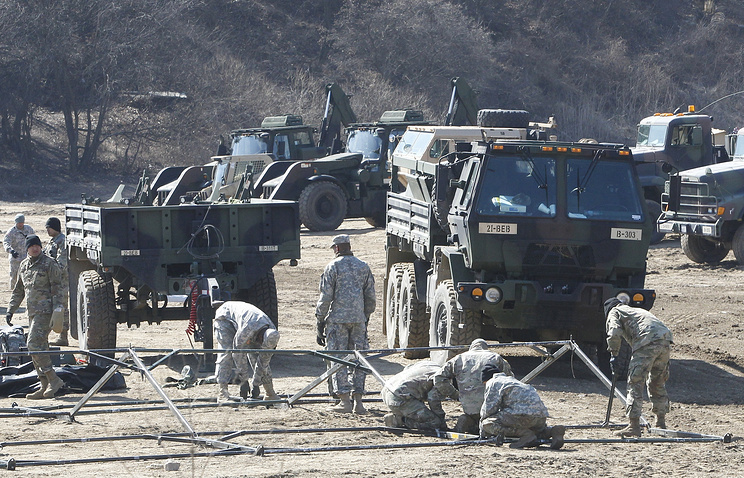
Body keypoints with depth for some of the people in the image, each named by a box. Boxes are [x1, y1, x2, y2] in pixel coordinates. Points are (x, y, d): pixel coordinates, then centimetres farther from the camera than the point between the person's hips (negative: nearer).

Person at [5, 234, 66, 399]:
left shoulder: (49, 264, -6)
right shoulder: (24, 265, 16)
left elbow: (58, 287, -9)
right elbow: (18, 291, 24)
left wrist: (57, 308, -17)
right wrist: (11, 310, 17)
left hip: (45, 310, -8)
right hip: (32, 311, 8)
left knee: (34, 344, -18)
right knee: (38, 348, 6)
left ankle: (54, 380, -14)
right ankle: (45, 387, 10)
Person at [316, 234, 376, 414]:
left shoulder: (333, 267, -4)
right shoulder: (363, 267, 10)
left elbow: (325, 297, -6)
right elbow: (370, 296, 13)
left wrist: (320, 321, -1)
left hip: (338, 318, -4)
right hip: (359, 318, 4)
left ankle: (344, 400, -6)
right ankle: (358, 400, 2)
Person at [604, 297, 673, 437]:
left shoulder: (614, 312, 19)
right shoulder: (637, 310, 39)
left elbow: (614, 333, -2)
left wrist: (614, 355, 10)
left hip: (647, 341, -7)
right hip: (666, 338, 7)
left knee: (635, 383, -4)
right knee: (657, 383, 21)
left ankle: (634, 425, -11)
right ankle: (661, 423, 27)